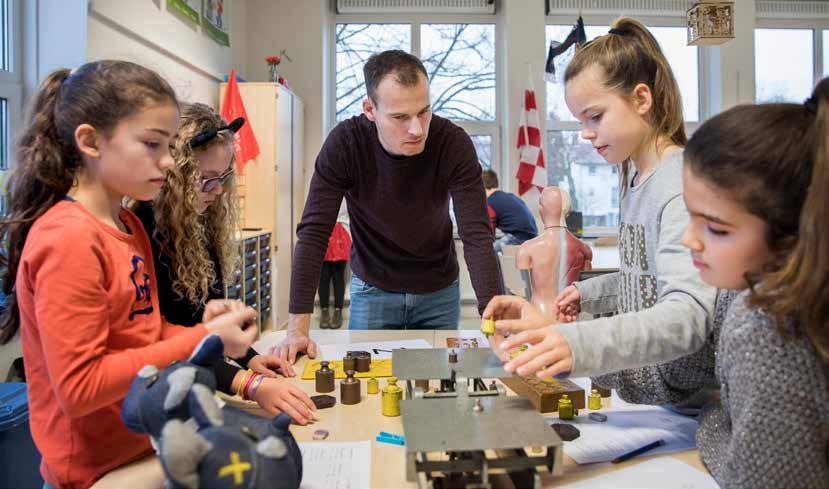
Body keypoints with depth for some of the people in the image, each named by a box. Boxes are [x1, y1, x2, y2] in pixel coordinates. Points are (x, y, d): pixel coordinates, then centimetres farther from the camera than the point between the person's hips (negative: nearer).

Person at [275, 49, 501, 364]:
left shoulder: (454, 143, -23)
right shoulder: (344, 143, -23)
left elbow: (477, 235, -27)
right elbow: (313, 233, -24)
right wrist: (298, 328, -30)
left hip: (438, 290, 1)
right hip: (373, 288, 0)